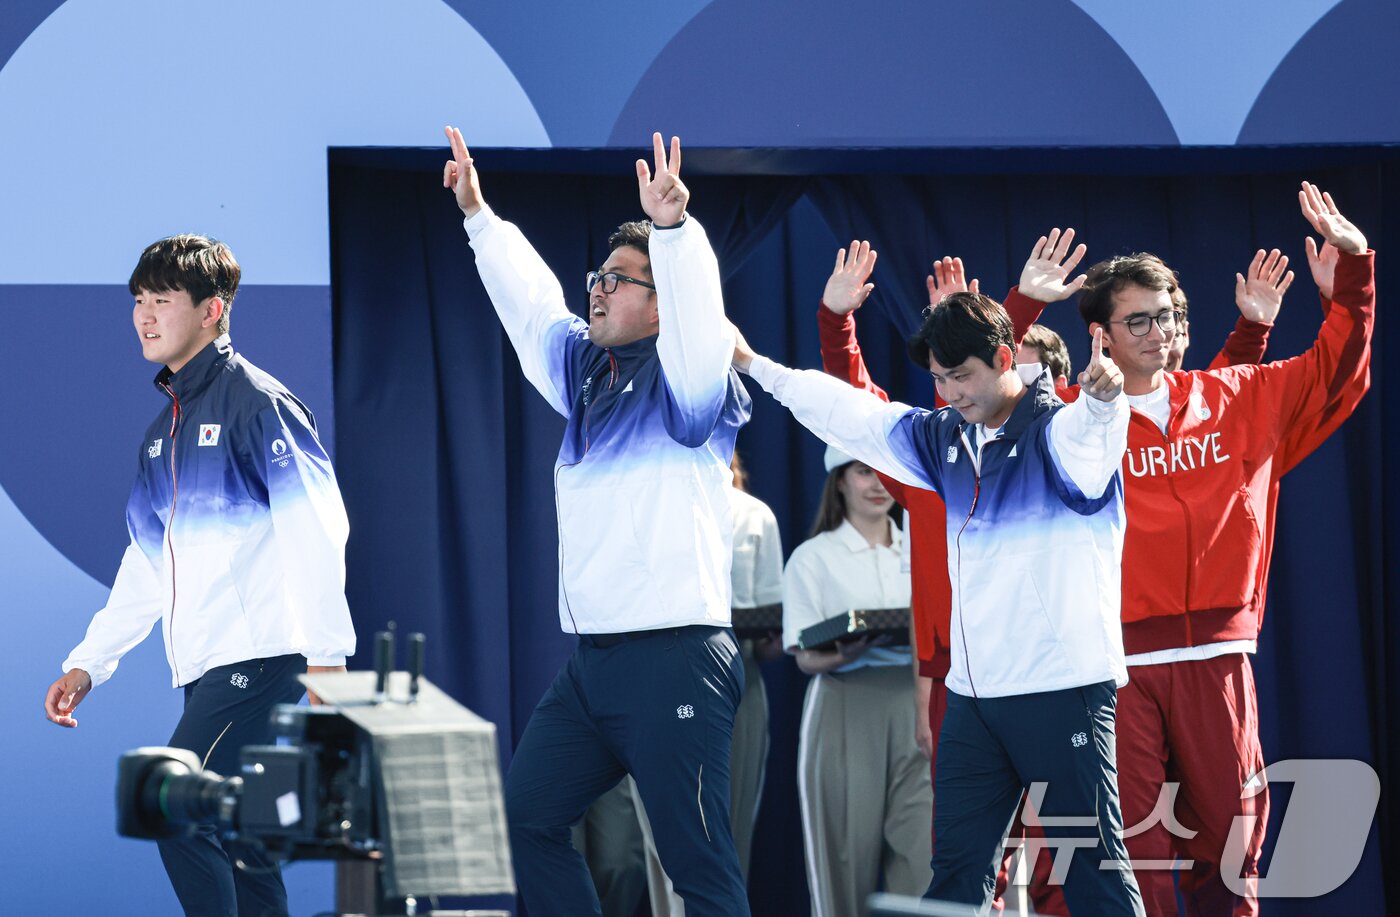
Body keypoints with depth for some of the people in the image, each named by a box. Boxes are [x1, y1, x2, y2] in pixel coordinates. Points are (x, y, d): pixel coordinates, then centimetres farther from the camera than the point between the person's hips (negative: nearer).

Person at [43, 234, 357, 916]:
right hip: (203, 670, 8)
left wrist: (326, 653, -20)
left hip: (259, 654, -8)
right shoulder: (161, 430, 19)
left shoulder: (255, 401, -6)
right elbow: (147, 567, 25)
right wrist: (89, 662, 19)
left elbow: (313, 529, -14)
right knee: (236, 839, 6)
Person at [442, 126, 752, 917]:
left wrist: (674, 228, -41)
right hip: (593, 662, 9)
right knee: (529, 816, 11)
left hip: (675, 658, -9)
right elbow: (532, 302, 25)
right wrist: (479, 216, 25)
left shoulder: (687, 379, -7)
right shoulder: (587, 373, 15)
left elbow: (697, 315, -26)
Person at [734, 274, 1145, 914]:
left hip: (1062, 689, -7)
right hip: (973, 694, 8)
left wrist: (1103, 396, -56)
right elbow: (853, 415, 22)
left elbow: (1088, 432, -32)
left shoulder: (1062, 433, -9)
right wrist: (754, 365, 24)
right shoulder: (947, 438, 14)